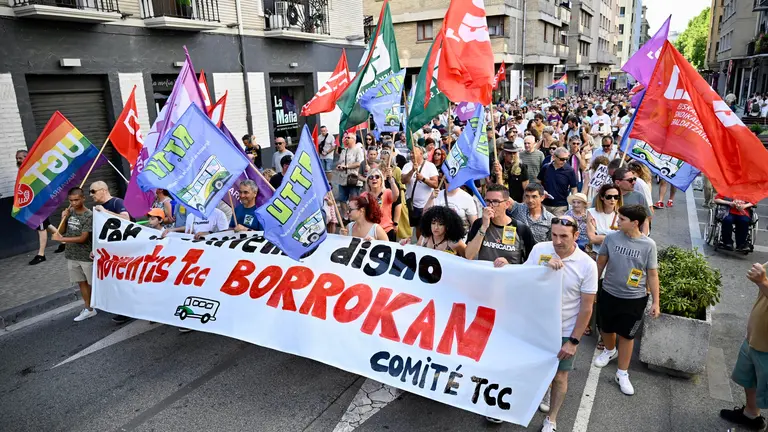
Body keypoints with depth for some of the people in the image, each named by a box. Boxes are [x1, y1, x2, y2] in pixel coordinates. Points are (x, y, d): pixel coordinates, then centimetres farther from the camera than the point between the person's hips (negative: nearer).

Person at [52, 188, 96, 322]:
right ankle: (89, 309, 21)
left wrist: (61, 239, -16)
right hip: (71, 255, 6)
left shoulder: (89, 216, -17)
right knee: (81, 282, 12)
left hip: (86, 256, -6)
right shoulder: (70, 212, 3)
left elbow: (83, 238, -19)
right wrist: (63, 218, -8)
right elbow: (62, 230, 8)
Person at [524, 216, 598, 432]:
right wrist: (545, 267, -26)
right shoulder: (539, 250, -11)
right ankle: (543, 390, 53)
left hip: (564, 331, -2)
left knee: (559, 376, 12)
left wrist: (573, 341, -11)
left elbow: (586, 308, -11)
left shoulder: (587, 265, -17)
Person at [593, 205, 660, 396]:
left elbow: (652, 274, -5)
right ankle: (610, 351, 52)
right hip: (609, 294, 2)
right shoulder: (611, 238, -11)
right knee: (606, 328, 20)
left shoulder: (648, 245, -13)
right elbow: (600, 263, 1)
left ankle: (622, 374, 25)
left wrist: (655, 301, -4)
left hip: (634, 299, -2)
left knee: (627, 335, 10)